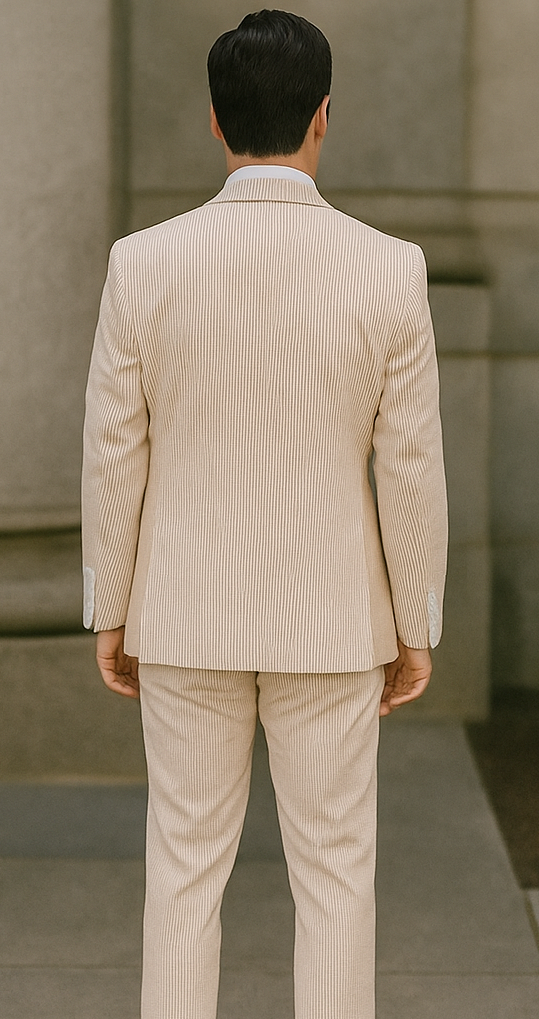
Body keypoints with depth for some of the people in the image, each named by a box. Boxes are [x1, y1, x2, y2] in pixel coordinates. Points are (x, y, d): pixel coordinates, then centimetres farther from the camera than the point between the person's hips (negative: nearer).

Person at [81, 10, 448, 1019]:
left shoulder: (143, 263, -10)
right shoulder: (389, 269, -12)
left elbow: (113, 458, -5)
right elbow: (410, 466, -8)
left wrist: (109, 614, 7)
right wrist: (417, 629, 4)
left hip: (187, 612, 1)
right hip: (329, 616, -1)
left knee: (186, 872, 12)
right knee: (333, 878, 10)